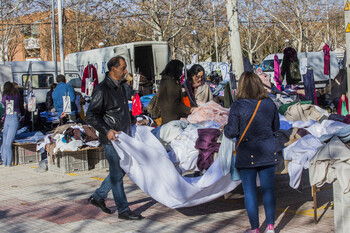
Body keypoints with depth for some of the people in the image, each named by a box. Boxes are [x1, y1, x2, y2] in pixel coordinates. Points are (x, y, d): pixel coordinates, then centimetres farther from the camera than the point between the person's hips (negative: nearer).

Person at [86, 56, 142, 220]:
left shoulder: (120, 87, 13)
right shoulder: (102, 90, -15)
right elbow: (91, 116, -16)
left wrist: (131, 126, 22)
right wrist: (107, 130, -24)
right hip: (111, 139, -9)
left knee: (119, 171, 16)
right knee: (117, 173, -2)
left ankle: (98, 197, 30)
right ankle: (123, 210, 6)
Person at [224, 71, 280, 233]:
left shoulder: (238, 106, -13)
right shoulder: (269, 104, 0)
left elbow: (231, 132, -11)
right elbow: (276, 127, 12)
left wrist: (225, 128, 10)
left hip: (247, 154, -3)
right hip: (268, 152, 3)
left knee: (250, 191, 6)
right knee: (268, 189, 10)